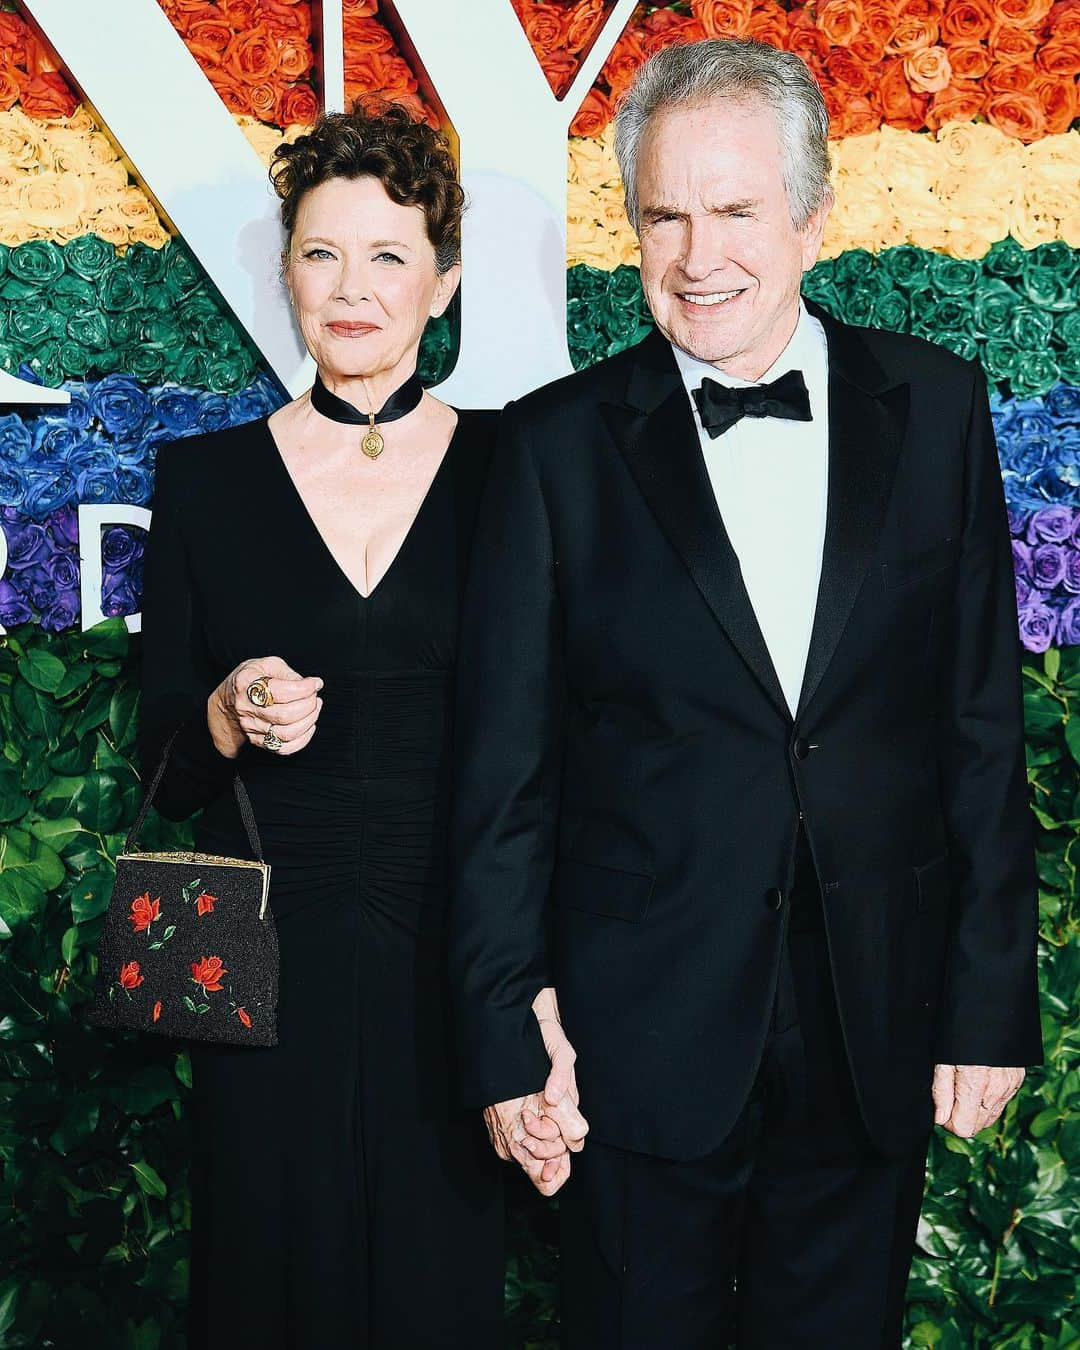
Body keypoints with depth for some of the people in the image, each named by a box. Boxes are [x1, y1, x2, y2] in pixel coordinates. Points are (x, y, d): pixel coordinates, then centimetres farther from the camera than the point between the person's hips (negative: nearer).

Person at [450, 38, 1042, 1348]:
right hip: (644, 1037, -1)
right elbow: (504, 765, -3)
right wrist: (509, 1025, -5)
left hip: (876, 1040, 2)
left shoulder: (935, 408, 1)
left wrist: (992, 995, 0)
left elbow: (983, 722, 2)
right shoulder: (559, 443, -4)